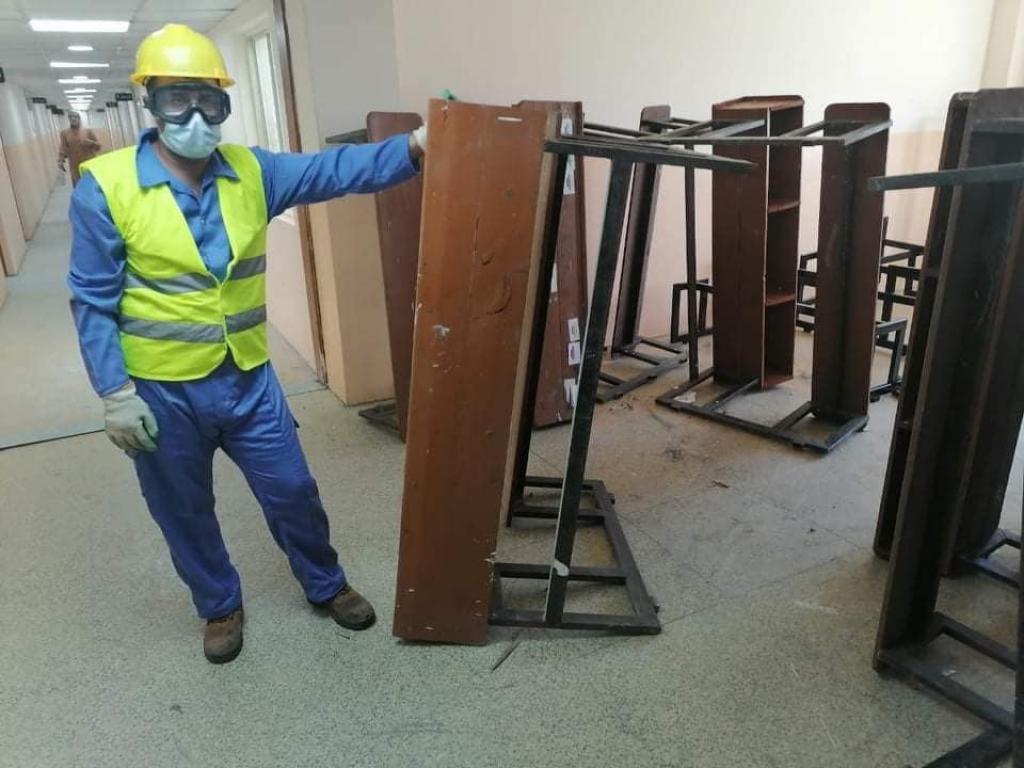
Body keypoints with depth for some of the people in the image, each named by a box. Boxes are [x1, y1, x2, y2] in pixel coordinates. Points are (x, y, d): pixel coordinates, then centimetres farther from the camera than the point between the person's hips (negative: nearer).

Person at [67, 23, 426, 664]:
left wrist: (412, 149, -27)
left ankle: (327, 585, 39)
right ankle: (221, 606, 42)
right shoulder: (105, 186, -11)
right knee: (186, 514, 16)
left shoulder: (251, 171, -2)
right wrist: (114, 393, -13)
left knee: (293, 491, 14)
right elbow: (93, 301, -9)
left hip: (248, 380, 3)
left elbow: (335, 170, -12)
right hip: (162, 393, -2)